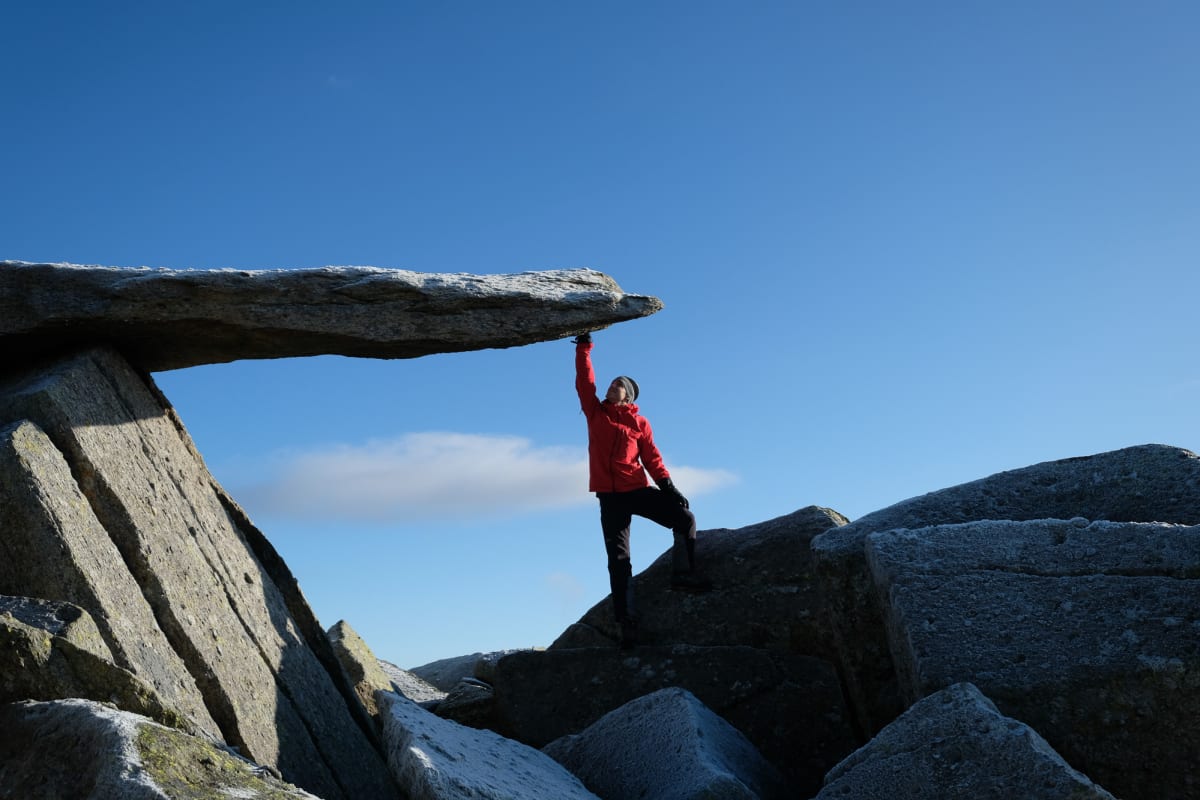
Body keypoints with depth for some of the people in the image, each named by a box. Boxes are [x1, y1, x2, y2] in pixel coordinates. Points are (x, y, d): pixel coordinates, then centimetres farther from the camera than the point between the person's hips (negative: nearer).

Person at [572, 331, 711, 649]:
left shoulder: (639, 423, 5)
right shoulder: (595, 413, 8)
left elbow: (652, 457, 2)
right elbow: (584, 381, 3)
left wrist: (668, 486, -9)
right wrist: (584, 346, 2)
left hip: (638, 491, 0)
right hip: (609, 496, 0)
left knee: (685, 518, -9)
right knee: (618, 559, -2)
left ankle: (683, 574, 5)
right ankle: (627, 622, -2)